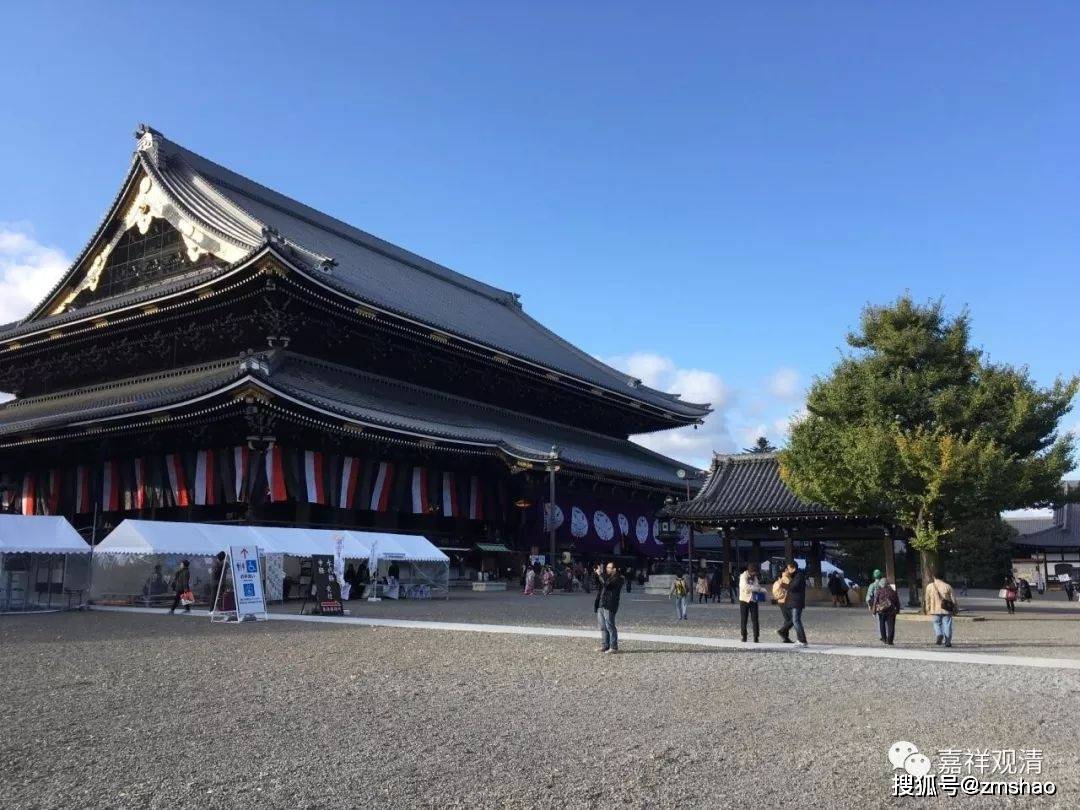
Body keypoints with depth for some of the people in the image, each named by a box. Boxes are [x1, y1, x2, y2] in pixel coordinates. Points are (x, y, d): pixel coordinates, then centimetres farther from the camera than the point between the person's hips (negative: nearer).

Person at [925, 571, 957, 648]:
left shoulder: (929, 586, 3)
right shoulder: (947, 586, 2)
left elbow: (927, 599, 7)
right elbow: (953, 598, 4)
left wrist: (928, 610, 15)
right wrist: (954, 608, 14)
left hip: (935, 610, 0)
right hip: (947, 610, 0)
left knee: (937, 624, 11)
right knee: (947, 625, 4)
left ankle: (939, 635, -14)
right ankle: (947, 641, 0)